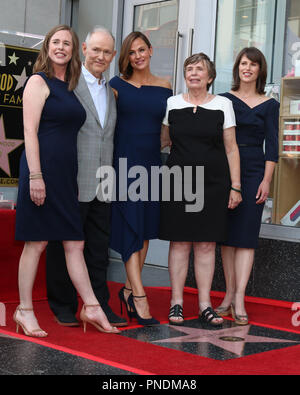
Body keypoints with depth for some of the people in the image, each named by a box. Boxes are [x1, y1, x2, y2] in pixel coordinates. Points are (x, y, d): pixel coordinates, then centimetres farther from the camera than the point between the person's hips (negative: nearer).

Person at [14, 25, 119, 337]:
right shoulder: (39, 81, -4)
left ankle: (91, 307, 10)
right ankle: (24, 310, 8)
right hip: (43, 169, -8)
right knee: (36, 242, -2)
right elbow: (30, 130, -12)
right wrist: (35, 176, -19)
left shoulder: (68, 88, 19)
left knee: (75, 243, 7)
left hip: (66, 174, 8)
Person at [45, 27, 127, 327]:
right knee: (64, 248, 5)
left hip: (101, 187, 6)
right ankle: (63, 308, 16)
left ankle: (99, 306, 19)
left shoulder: (110, 91, 16)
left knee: (99, 250, 10)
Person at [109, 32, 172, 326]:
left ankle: (129, 289, 17)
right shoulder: (117, 85, 3)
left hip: (152, 162, 4)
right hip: (124, 160, -4)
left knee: (147, 225, 5)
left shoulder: (164, 88, 10)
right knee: (131, 226, -9)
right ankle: (139, 296, -11)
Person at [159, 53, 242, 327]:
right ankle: (177, 302, 9)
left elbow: (231, 149, 5)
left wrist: (235, 187, 0)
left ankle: (205, 304, 9)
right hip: (179, 183, 1)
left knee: (207, 244, 2)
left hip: (212, 185, 0)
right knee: (179, 242, 1)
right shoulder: (172, 104, 7)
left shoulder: (223, 105, 5)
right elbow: (164, 143, 17)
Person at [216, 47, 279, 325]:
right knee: (227, 234, 5)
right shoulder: (224, 100, 9)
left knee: (246, 235, -5)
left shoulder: (269, 105, 6)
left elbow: (272, 145, 3)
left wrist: (267, 180, -6)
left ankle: (239, 299, -5)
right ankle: (229, 294, 13)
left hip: (254, 172, -2)